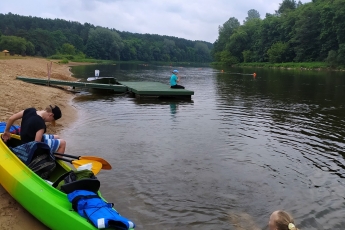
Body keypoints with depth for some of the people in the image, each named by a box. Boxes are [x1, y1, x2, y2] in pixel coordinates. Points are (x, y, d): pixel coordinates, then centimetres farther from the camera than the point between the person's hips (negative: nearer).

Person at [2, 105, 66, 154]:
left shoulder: (30, 110, -8)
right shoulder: (41, 124, -31)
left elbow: (11, 118, -1)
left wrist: (6, 131, 12)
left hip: (27, 141, 9)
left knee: (56, 138, 19)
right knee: (62, 143, -5)